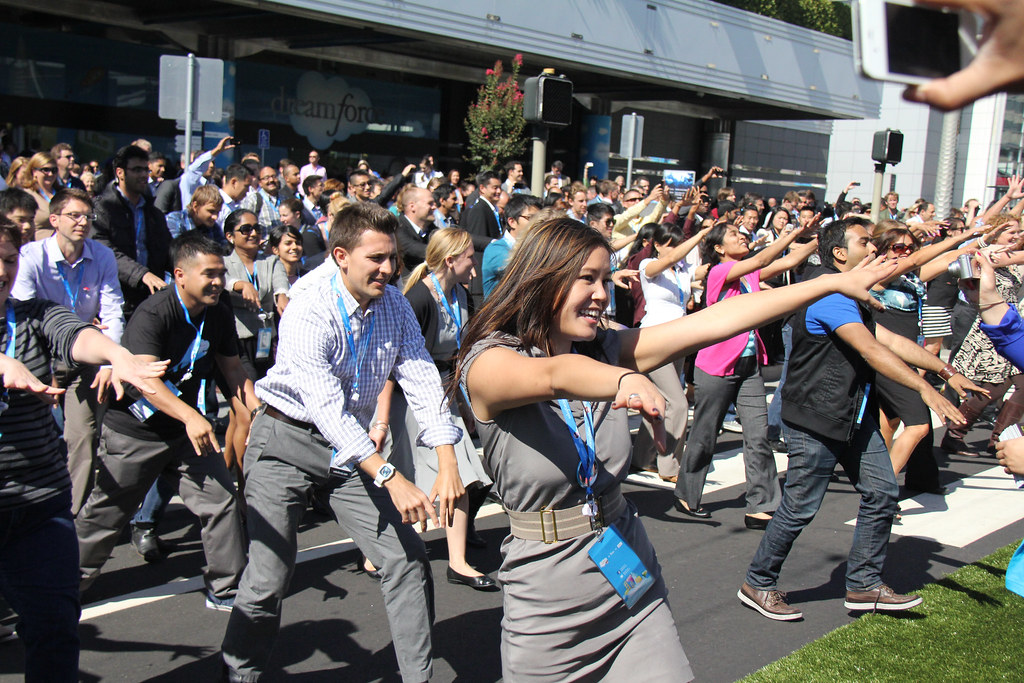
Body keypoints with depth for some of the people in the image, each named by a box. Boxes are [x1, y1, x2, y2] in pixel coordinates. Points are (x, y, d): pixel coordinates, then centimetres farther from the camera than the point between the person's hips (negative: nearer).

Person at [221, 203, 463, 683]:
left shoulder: (395, 306, -4)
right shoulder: (308, 314, -23)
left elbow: (422, 381, -8)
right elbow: (329, 409, -31)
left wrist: (447, 465, -19)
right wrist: (390, 478, -38)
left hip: (352, 446, 5)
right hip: (288, 442, -5)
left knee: (408, 558, -2)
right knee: (268, 579, -8)